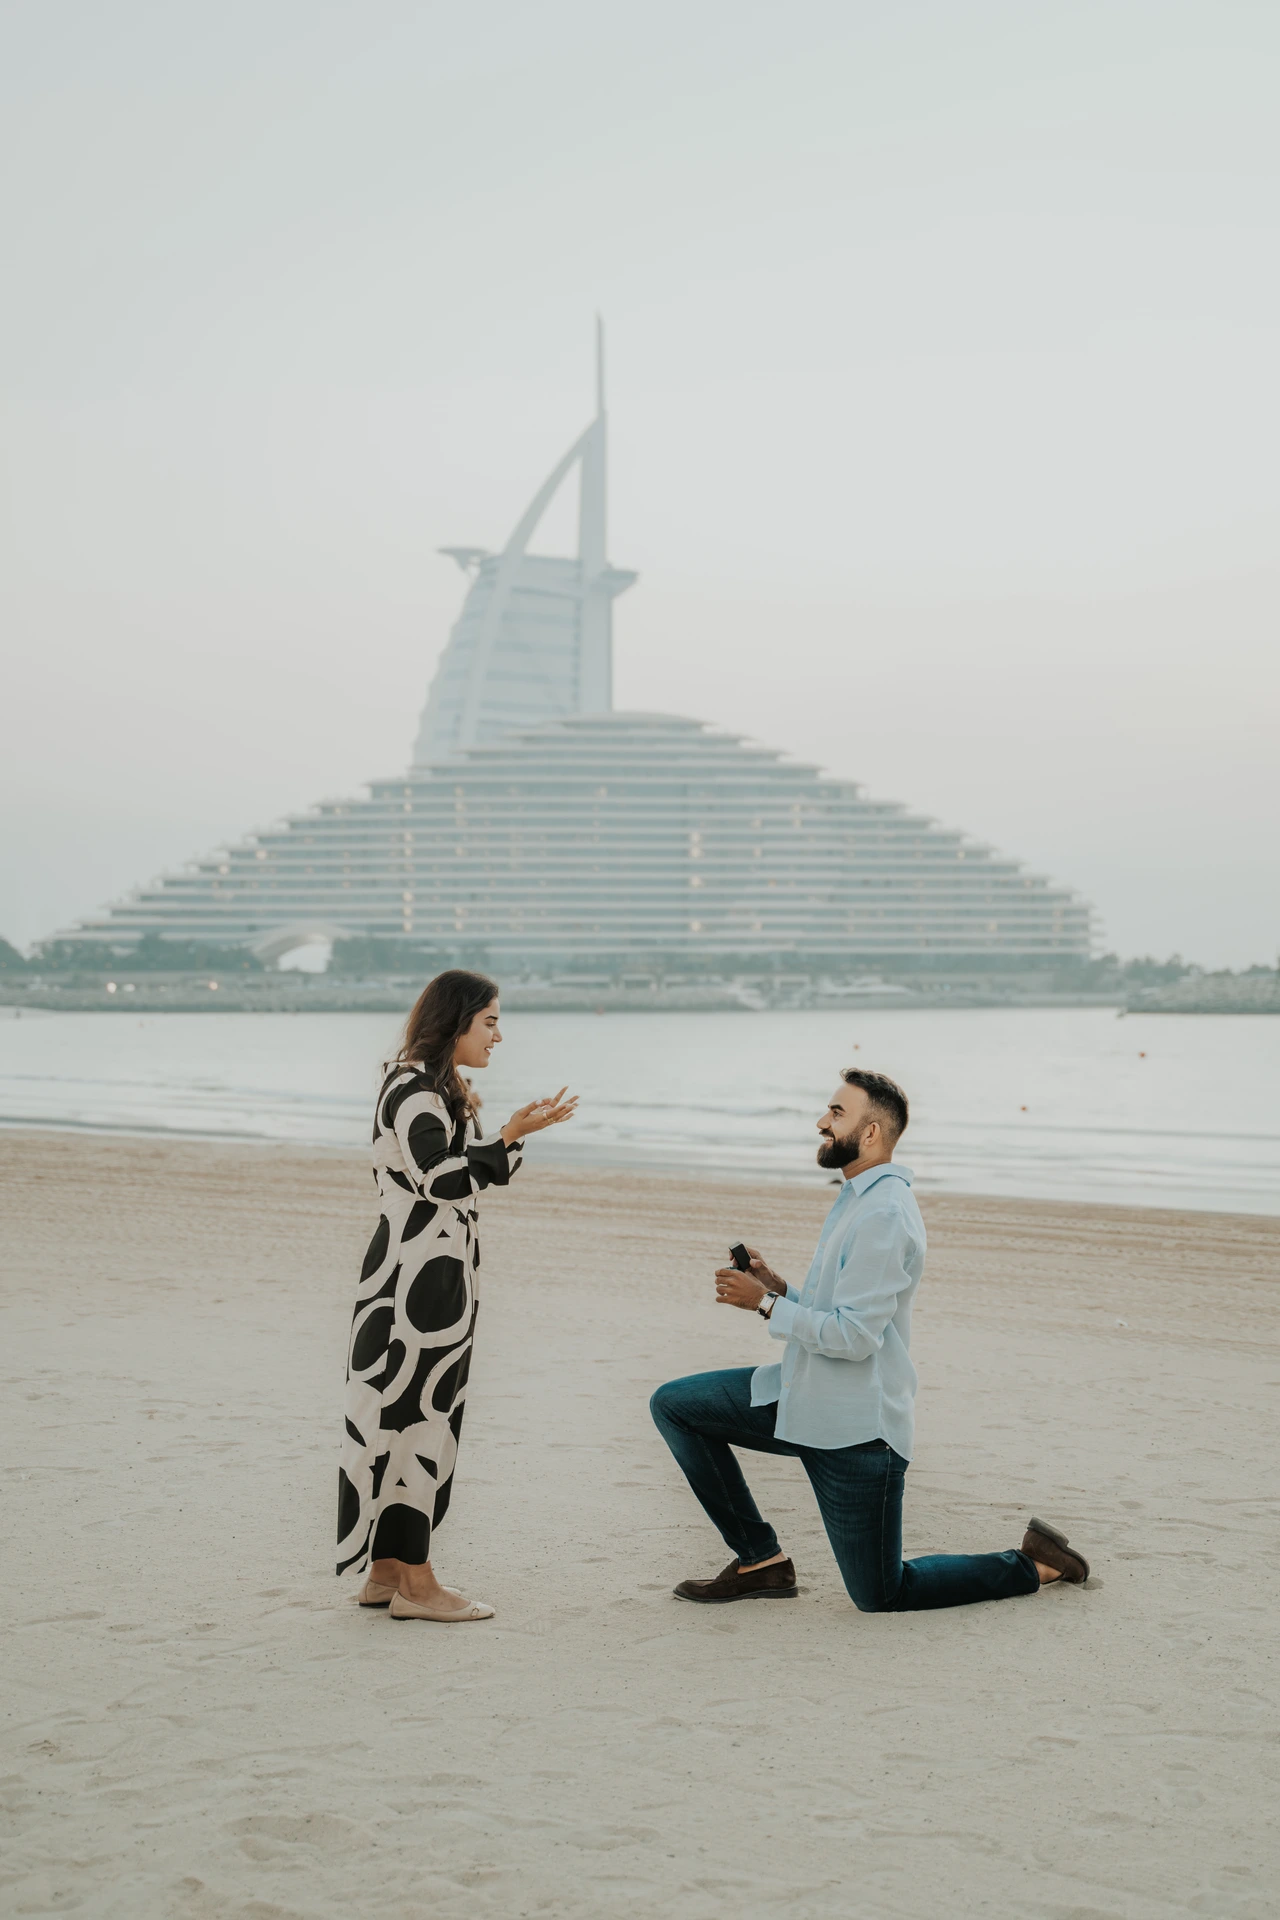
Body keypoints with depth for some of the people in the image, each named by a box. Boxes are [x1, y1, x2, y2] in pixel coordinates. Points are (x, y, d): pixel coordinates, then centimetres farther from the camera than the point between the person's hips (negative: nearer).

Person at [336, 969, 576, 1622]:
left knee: (415, 1419, 11)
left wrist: (513, 1134, 19)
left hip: (433, 1273, 11)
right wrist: (512, 1137, -20)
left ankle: (387, 1571, 16)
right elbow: (441, 1180, -21)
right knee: (416, 1420, -7)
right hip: (416, 1278, -11)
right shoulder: (415, 1088, -14)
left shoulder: (434, 1088, 19)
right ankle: (415, 1584, -4)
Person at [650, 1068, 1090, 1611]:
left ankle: (1034, 1565, 18)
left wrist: (764, 1303, -16)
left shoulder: (884, 1214, -21)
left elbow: (853, 1336, -25)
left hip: (856, 1425, -10)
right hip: (804, 1400, 10)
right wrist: (775, 1286, 4)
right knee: (674, 1405, 2)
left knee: (882, 1597, 1)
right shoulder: (858, 1199, 13)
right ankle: (761, 1560, 7)